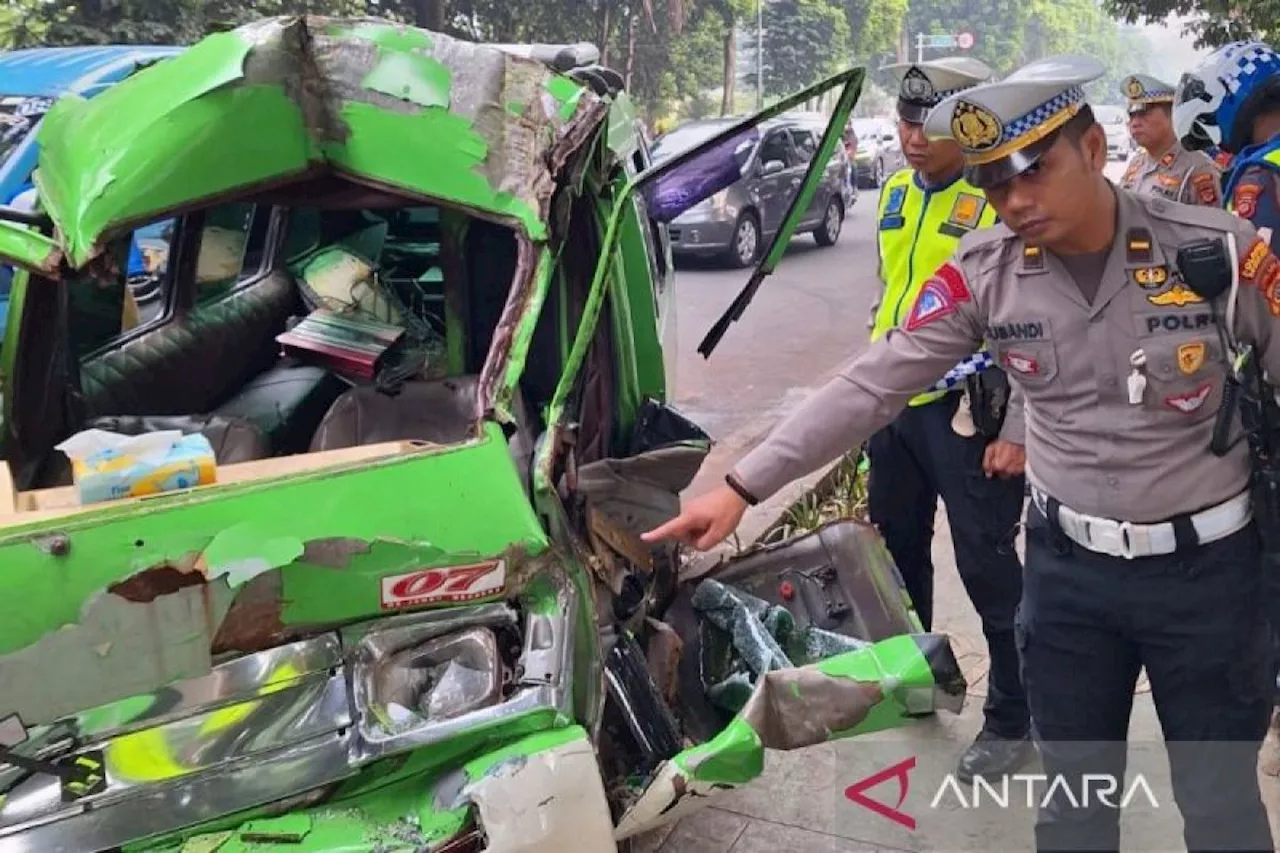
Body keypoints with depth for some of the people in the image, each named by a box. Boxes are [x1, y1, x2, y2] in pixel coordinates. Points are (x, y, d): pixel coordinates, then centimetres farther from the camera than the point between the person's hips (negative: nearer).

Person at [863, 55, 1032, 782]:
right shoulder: (898, 194, 11)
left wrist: (1019, 428, -17)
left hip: (966, 408, -7)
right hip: (895, 403, 8)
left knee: (986, 566, 0)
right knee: (897, 546, 18)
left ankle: (1014, 716, 16)